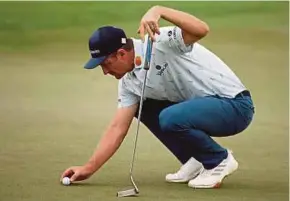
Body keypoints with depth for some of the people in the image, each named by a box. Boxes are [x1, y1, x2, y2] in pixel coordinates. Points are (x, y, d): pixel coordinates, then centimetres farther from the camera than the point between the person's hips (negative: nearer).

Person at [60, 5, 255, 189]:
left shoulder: (160, 42, -20)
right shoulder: (129, 81, 4)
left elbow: (201, 29, -39)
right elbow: (117, 128, 6)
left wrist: (158, 10, -44)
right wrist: (88, 168, 2)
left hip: (236, 106, -9)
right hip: (201, 107, 9)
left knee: (170, 118, -30)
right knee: (144, 108, 10)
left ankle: (220, 160, -4)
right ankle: (196, 161, 12)